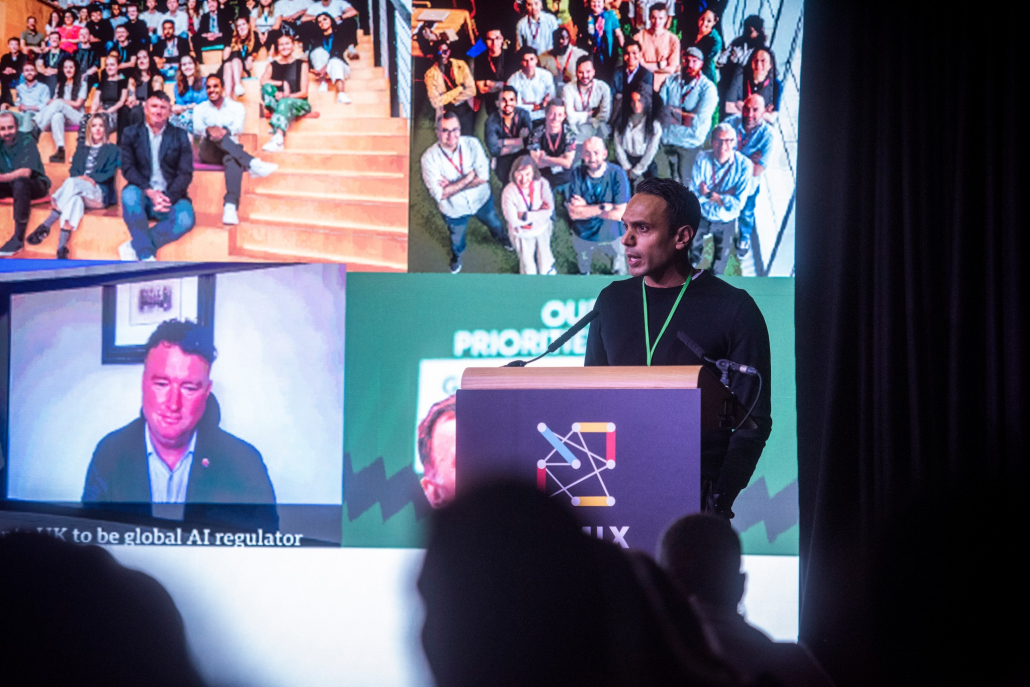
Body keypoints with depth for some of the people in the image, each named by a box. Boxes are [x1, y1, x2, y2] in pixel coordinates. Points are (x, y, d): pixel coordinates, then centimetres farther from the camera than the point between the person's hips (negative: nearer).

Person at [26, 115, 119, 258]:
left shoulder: (112, 149, 17)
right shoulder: (82, 149, 28)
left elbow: (109, 174, 3)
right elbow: (73, 170, 15)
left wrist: (91, 179, -14)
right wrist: (80, 177, -9)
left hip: (98, 193, -3)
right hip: (78, 192, 3)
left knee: (72, 183, -35)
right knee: (75, 199, -38)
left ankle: (46, 225, -43)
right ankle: (61, 248, -53)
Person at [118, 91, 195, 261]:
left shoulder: (180, 136, 8)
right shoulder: (131, 133, 8)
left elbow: (185, 173, 1)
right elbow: (127, 167, -2)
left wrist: (169, 197, -17)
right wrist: (150, 191, -18)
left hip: (170, 197, 0)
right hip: (143, 194, 0)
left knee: (185, 218, -32)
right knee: (129, 194, -36)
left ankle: (134, 246, -23)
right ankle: (146, 256, -35)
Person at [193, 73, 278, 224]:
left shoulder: (236, 107, 17)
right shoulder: (201, 109, 19)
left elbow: (238, 127, -5)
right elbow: (197, 128, -3)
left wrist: (225, 131, -30)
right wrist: (209, 130, -29)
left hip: (230, 150, -1)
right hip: (208, 153, 1)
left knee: (233, 160, -40)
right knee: (214, 134, -35)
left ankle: (230, 207, -62)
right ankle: (252, 164, -52)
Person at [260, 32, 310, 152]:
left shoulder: (301, 64, 7)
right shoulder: (272, 65, 15)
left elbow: (304, 92, -3)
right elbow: (263, 81, -5)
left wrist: (286, 96, -19)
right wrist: (283, 84, -16)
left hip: (298, 103, -3)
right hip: (277, 103, 3)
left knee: (285, 102, -37)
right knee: (267, 87, -26)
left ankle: (278, 138, -61)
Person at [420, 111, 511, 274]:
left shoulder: (472, 144, -27)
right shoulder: (429, 158, -32)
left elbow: (483, 177, -30)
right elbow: (440, 194, -34)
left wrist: (452, 185, -33)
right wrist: (469, 178, -33)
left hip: (482, 200, 1)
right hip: (454, 210, -1)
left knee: (494, 223, 31)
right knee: (457, 237, 28)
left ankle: (500, 236, 67)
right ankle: (456, 254, 63)